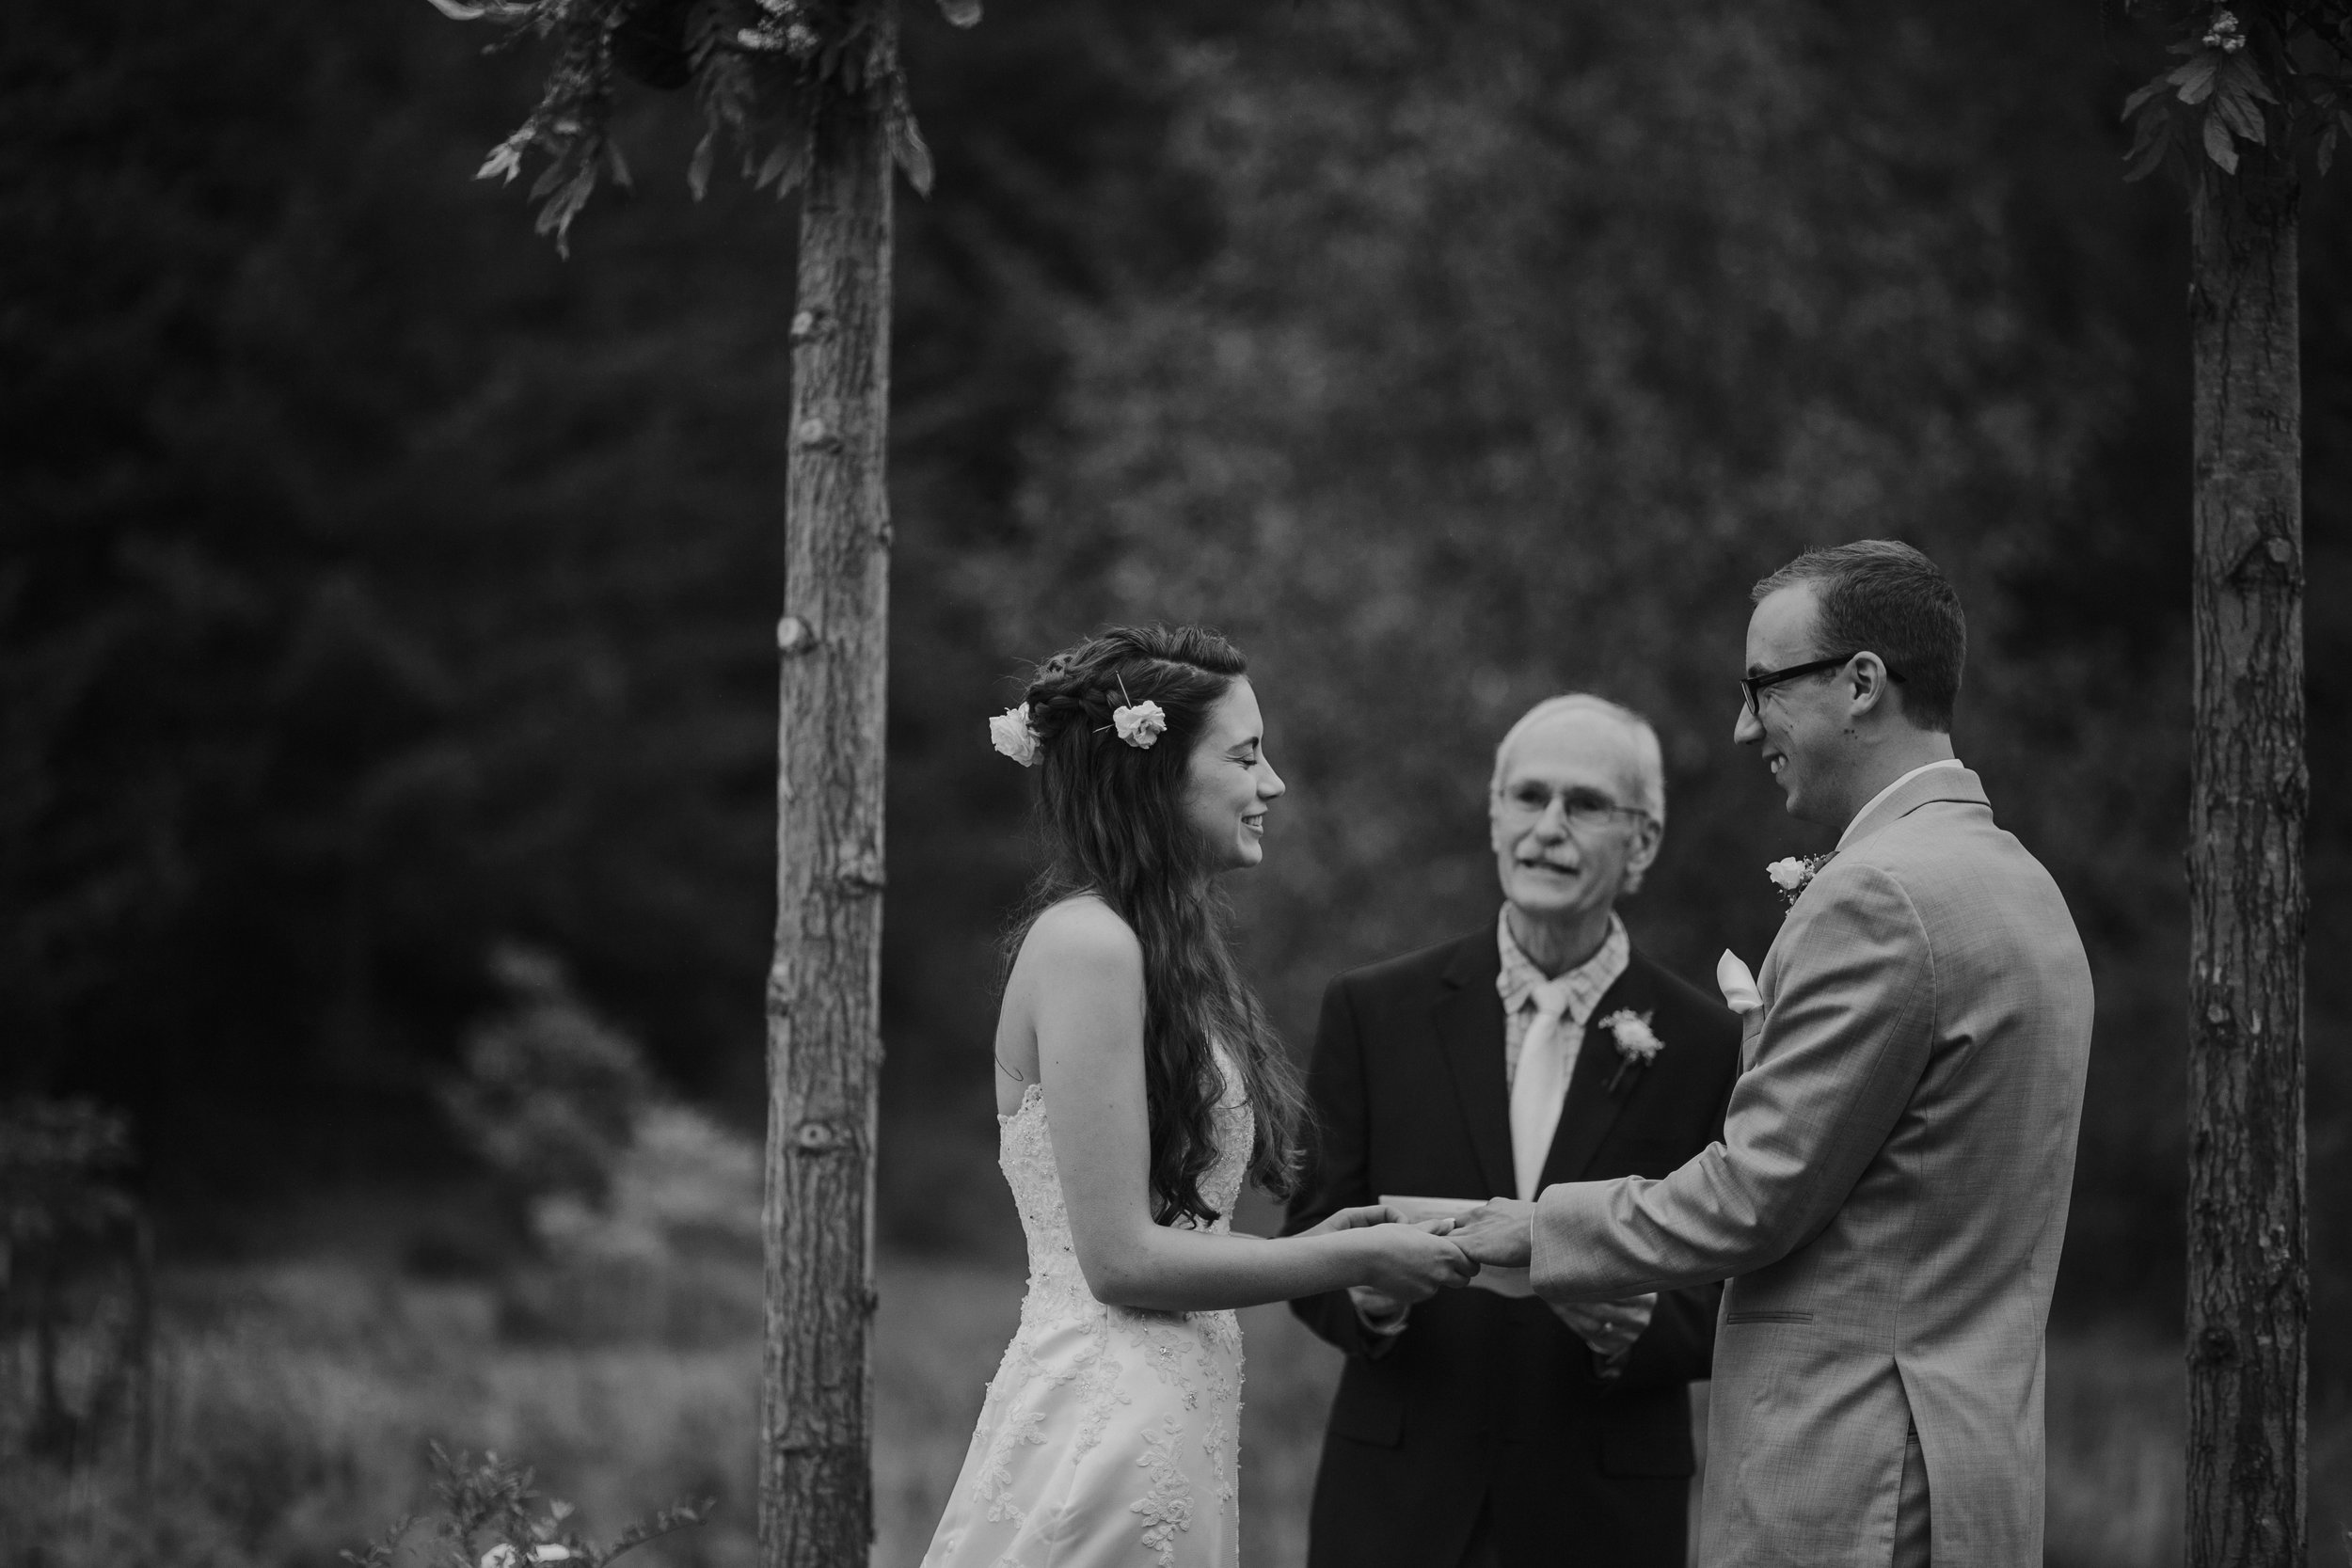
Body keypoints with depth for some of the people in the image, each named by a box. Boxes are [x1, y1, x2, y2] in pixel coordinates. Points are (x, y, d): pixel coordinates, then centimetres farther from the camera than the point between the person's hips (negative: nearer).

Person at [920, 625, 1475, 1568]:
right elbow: (1120, 1259, -16)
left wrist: (1313, 1246, 6)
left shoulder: (1162, 953, 16)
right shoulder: (1087, 944, -12)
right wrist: (1354, 1259, -8)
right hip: (1107, 1435, -9)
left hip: (1172, 1416, 9)